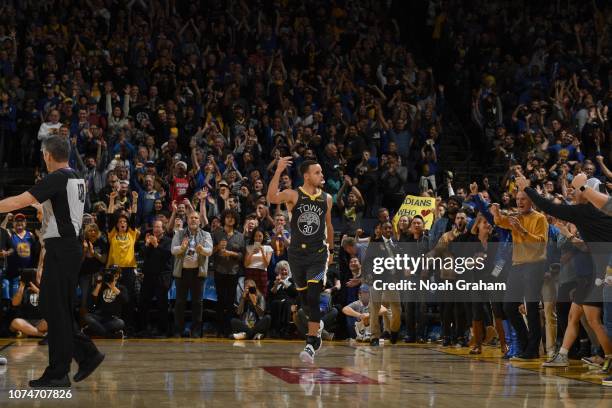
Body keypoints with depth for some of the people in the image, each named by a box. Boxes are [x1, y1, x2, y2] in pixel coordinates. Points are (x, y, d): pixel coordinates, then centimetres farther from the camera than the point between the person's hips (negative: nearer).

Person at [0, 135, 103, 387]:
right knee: (57, 309, 15)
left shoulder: (58, 178, -14)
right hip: (69, 246, 9)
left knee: (56, 310, -5)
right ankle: (88, 355, 16)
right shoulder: (76, 179, 14)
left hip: (60, 250, -9)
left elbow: (21, 201, -21)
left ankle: (58, 374, -1)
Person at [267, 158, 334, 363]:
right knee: (304, 298, 13)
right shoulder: (293, 195, -6)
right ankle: (317, 326, 42)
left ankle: (311, 345, -15)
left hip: (318, 255, 0)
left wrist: (331, 250, 23)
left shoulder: (326, 198, 4)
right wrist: (278, 172, -33)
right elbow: (272, 198, -27)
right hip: (297, 254, 0)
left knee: (312, 298, -15)